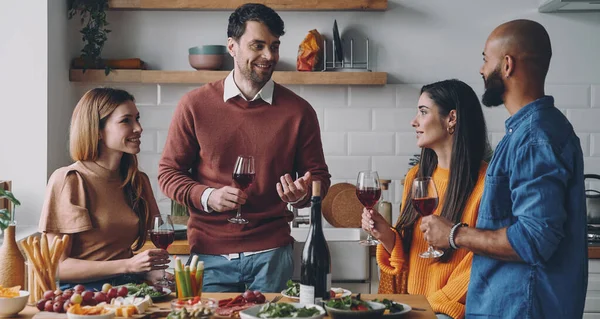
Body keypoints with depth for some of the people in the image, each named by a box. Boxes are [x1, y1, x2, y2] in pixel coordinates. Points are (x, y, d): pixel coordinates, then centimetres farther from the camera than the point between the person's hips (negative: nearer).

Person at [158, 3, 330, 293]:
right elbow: (168, 173, 5)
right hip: (209, 255, 0)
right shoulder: (195, 105, 0)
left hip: (271, 254, 1)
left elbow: (318, 176, 9)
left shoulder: (298, 111, 1)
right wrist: (206, 197, -13)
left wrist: (302, 194, -13)